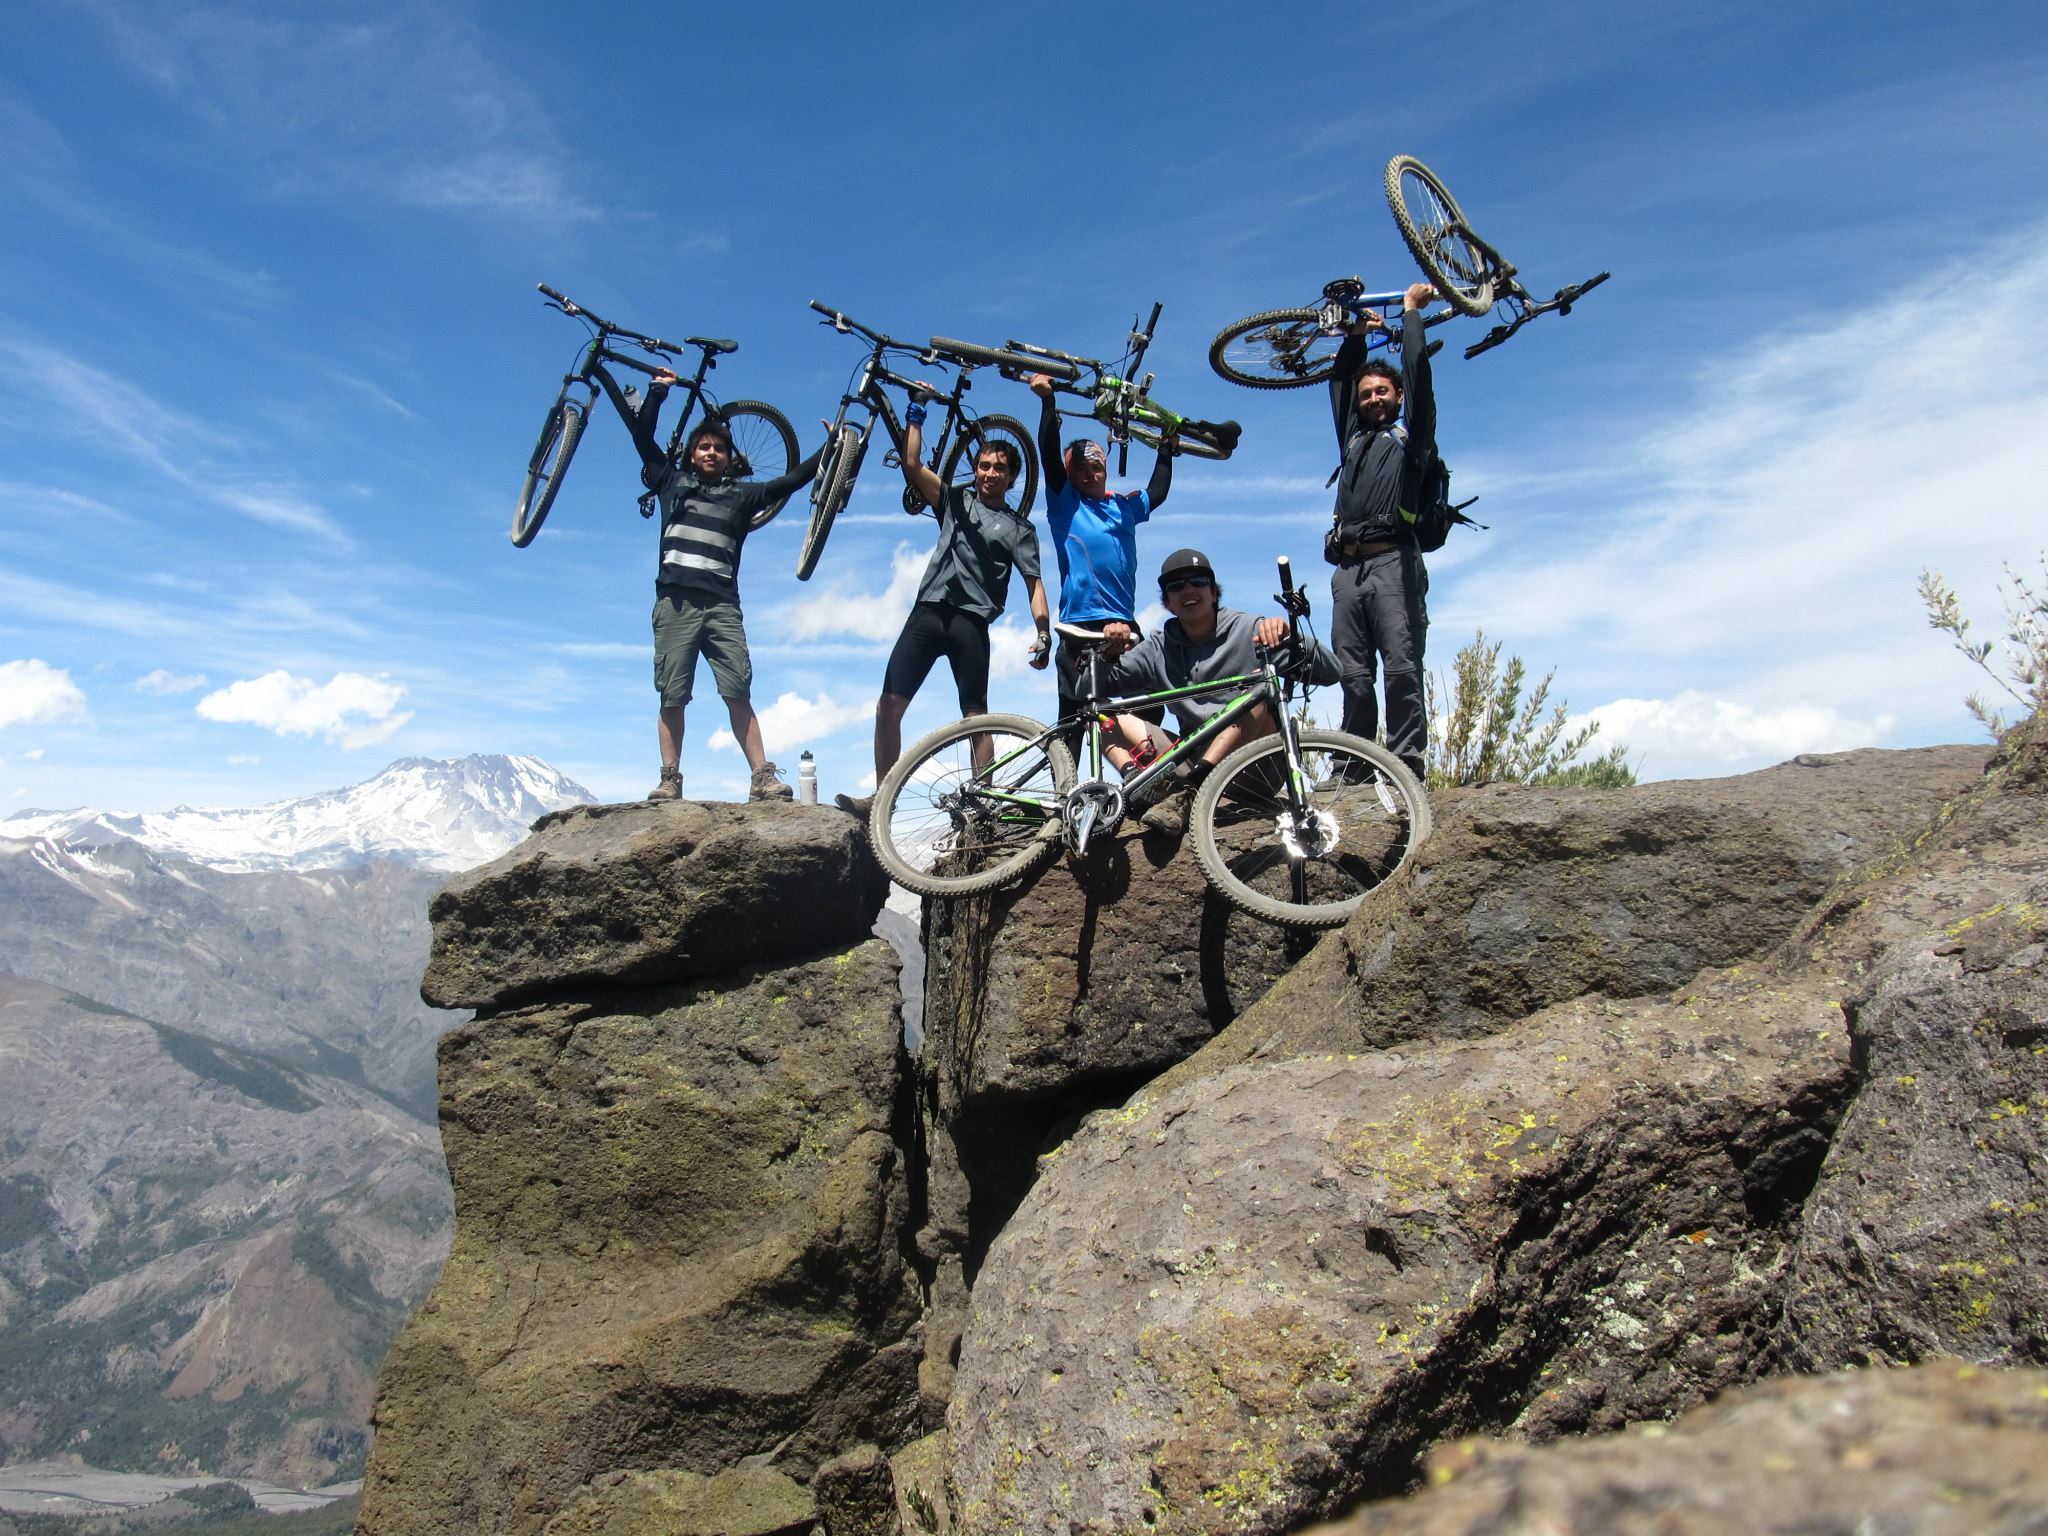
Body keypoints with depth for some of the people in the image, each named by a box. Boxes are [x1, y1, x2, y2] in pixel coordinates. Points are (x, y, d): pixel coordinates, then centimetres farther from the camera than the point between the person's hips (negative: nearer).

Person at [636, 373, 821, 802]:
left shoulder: (742, 495, 19)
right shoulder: (672, 482, 20)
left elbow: (791, 481, 18)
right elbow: (642, 437, 20)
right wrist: (658, 390, 21)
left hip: (722, 605, 0)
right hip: (675, 602, 0)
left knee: (738, 693, -10)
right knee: (672, 697, -2)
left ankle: (763, 778, -15)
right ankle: (669, 781, 0)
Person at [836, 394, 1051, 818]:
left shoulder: (1020, 527, 13)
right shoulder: (955, 500, 18)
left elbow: (1033, 582, 6)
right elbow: (912, 466, 8)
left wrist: (1044, 632, -5)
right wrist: (915, 415, 7)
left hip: (972, 622, -2)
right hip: (929, 612, 2)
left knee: (976, 717, -4)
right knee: (888, 707, -6)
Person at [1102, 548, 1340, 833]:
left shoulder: (1248, 630, -3)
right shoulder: (1158, 647, 7)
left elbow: (1329, 672, -11)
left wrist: (1289, 637, -29)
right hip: (1194, 762, 3)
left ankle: (1186, 789, -42)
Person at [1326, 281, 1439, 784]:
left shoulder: (1411, 433, 17)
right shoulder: (1353, 438, 30)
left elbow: (1417, 372, 12)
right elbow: (1339, 384, 32)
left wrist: (1411, 310, 22)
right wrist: (1356, 337, 34)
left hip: (1393, 562, -4)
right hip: (1348, 568, 5)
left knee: (1401, 669, -13)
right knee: (1353, 676, -1)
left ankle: (1407, 763, -15)